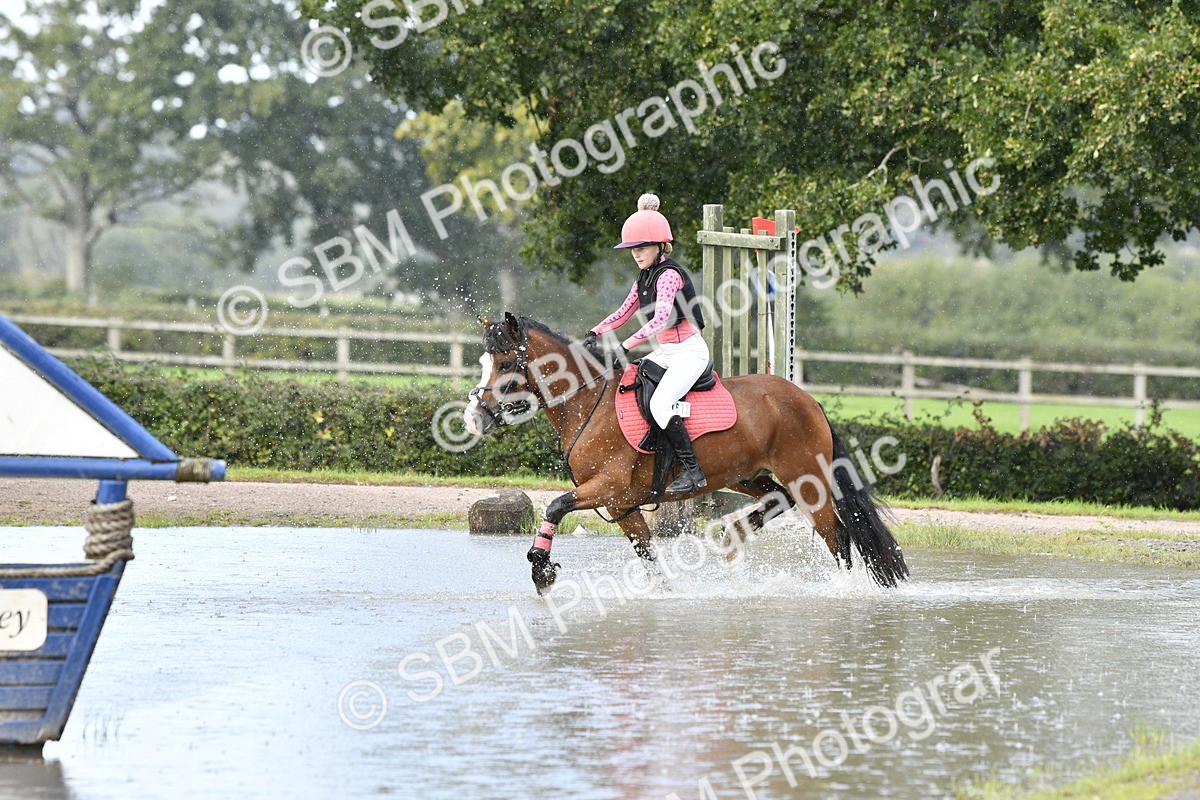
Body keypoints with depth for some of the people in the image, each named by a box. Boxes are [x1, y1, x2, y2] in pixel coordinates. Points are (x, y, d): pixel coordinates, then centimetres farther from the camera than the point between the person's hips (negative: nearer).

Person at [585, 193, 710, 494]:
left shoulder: (669, 275, -17)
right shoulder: (644, 279, 12)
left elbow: (660, 318, -30)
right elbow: (624, 312, 20)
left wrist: (625, 347, -34)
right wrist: (595, 333, 4)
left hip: (689, 351, -10)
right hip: (664, 353, 10)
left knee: (659, 403, -27)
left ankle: (691, 469, -25)